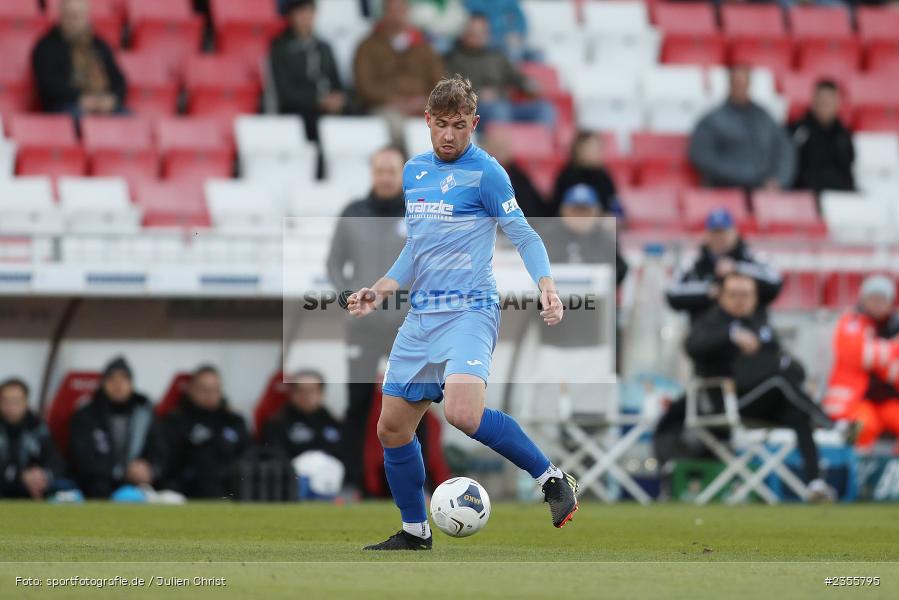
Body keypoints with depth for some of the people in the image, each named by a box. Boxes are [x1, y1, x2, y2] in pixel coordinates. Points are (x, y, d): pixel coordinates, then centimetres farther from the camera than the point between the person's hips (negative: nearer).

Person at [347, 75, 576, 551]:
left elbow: (523, 236, -7)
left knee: (462, 412, -30)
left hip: (469, 311, -7)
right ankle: (414, 533, 24)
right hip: (422, 315, 7)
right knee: (392, 428, 8)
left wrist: (547, 287, -22)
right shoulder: (414, 171, 15)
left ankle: (553, 480, -15)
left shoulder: (485, 172, -6)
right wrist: (382, 289, 15)